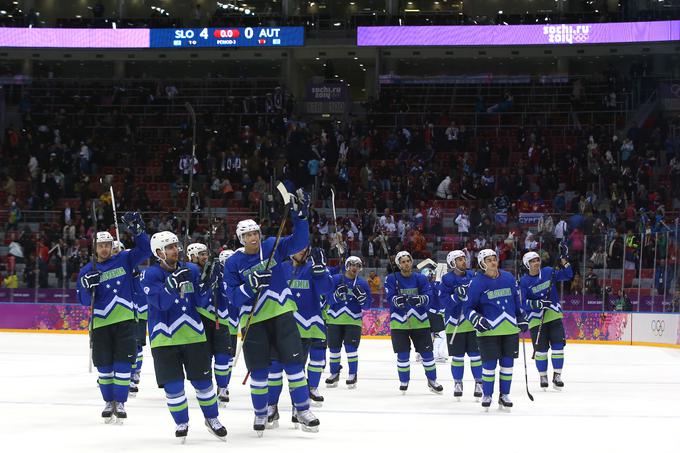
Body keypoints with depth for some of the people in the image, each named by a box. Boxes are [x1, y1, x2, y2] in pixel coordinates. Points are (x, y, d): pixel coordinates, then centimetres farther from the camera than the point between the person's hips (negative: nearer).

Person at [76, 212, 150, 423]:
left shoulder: (124, 260, 5)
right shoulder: (87, 271, 4)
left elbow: (144, 251, 0)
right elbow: (84, 300, 3)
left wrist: (137, 229, -11)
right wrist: (88, 286, -18)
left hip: (124, 320, -1)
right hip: (101, 322, 1)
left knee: (123, 362, -4)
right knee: (104, 365, 4)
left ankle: (120, 402, 5)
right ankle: (109, 402, 17)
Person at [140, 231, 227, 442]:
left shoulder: (191, 270, 2)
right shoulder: (150, 275, -7)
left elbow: (201, 302, -1)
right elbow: (161, 302, -20)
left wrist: (206, 283, -18)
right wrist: (173, 283, -33)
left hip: (193, 334, 2)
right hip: (164, 337, -2)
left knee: (203, 380, 7)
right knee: (173, 384, -1)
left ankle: (212, 419, 25)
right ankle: (181, 423, 18)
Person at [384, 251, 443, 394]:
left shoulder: (421, 278, 1)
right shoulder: (392, 279, -3)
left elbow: (428, 295, -12)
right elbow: (390, 297, -15)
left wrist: (419, 299, -34)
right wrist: (397, 300, -38)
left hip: (419, 321, 1)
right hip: (399, 321, -1)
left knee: (427, 352, 5)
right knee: (402, 354, 0)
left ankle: (432, 380, 20)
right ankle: (404, 381, 18)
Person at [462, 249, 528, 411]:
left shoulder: (508, 278, 7)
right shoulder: (477, 282, -6)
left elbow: (517, 299, 19)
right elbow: (467, 307, -4)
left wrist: (522, 318, 17)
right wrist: (476, 319, -21)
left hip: (510, 329, 4)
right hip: (488, 329, -4)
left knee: (507, 363, 6)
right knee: (489, 364, -3)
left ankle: (504, 395, 17)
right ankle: (487, 395, 13)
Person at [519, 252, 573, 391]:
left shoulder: (548, 272, 3)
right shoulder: (524, 281, -6)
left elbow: (567, 276, 10)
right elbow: (523, 303, -9)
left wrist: (565, 263, -6)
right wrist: (535, 303, -26)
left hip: (554, 315, 2)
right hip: (536, 318, -2)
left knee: (558, 345, -4)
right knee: (541, 349, -1)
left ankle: (557, 375, 5)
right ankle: (543, 376, 16)